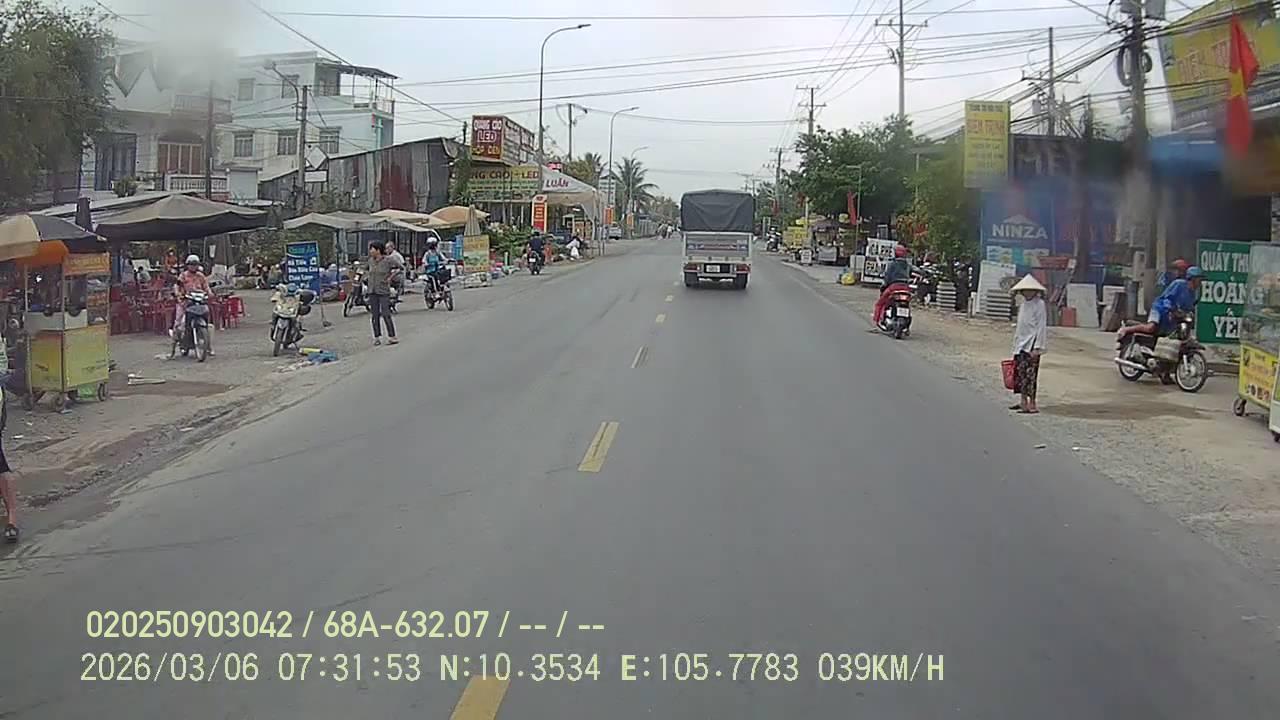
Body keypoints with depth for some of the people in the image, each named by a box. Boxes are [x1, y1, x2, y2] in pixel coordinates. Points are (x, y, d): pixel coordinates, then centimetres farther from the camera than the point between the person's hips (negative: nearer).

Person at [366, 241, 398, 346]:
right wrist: (367, 276, 13)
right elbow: (367, 269, 29)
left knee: (386, 314, -10)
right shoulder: (371, 260, 9)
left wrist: (390, 277, -8)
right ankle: (377, 337, 11)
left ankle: (392, 337, -4)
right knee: (374, 315, 6)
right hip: (372, 291, 6)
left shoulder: (388, 260, -9)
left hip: (384, 291, -6)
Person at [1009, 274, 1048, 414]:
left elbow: (1041, 327, -13)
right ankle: (1023, 401, 20)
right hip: (1021, 343, 8)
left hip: (1032, 345, -8)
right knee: (1020, 372, 10)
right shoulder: (1024, 303, 15)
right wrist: (1016, 342, 18)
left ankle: (1032, 405, -6)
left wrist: (1037, 347, -18)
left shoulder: (1039, 304, -9)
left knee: (1030, 374, -9)